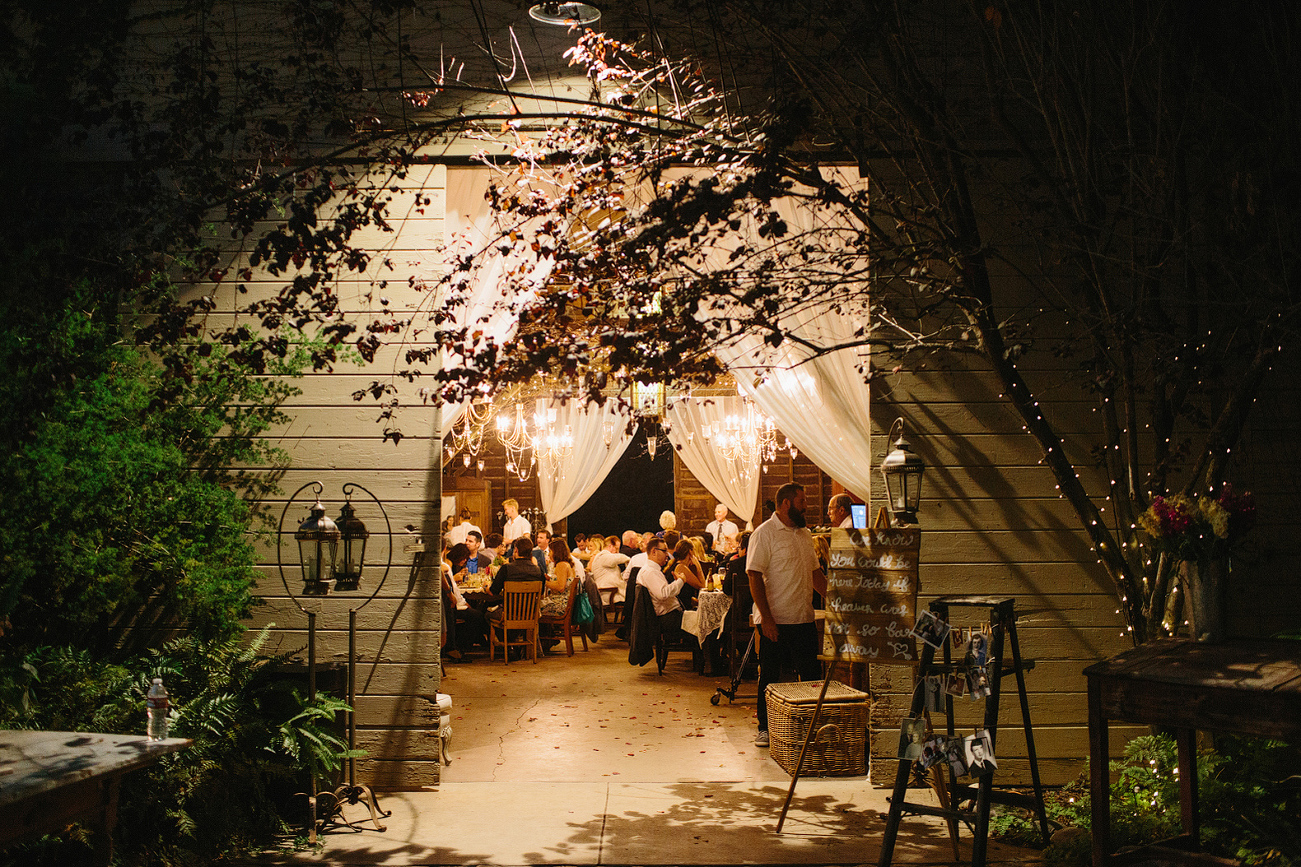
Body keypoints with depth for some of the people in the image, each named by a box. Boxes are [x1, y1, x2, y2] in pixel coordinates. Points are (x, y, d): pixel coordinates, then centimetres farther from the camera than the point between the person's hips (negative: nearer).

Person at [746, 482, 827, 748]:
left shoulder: (805, 534, 14)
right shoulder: (764, 534, -9)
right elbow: (755, 577, -14)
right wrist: (766, 618, -19)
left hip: (805, 619, 7)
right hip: (775, 621, -7)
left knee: (812, 675, 9)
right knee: (770, 676, 4)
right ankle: (765, 728, 16)